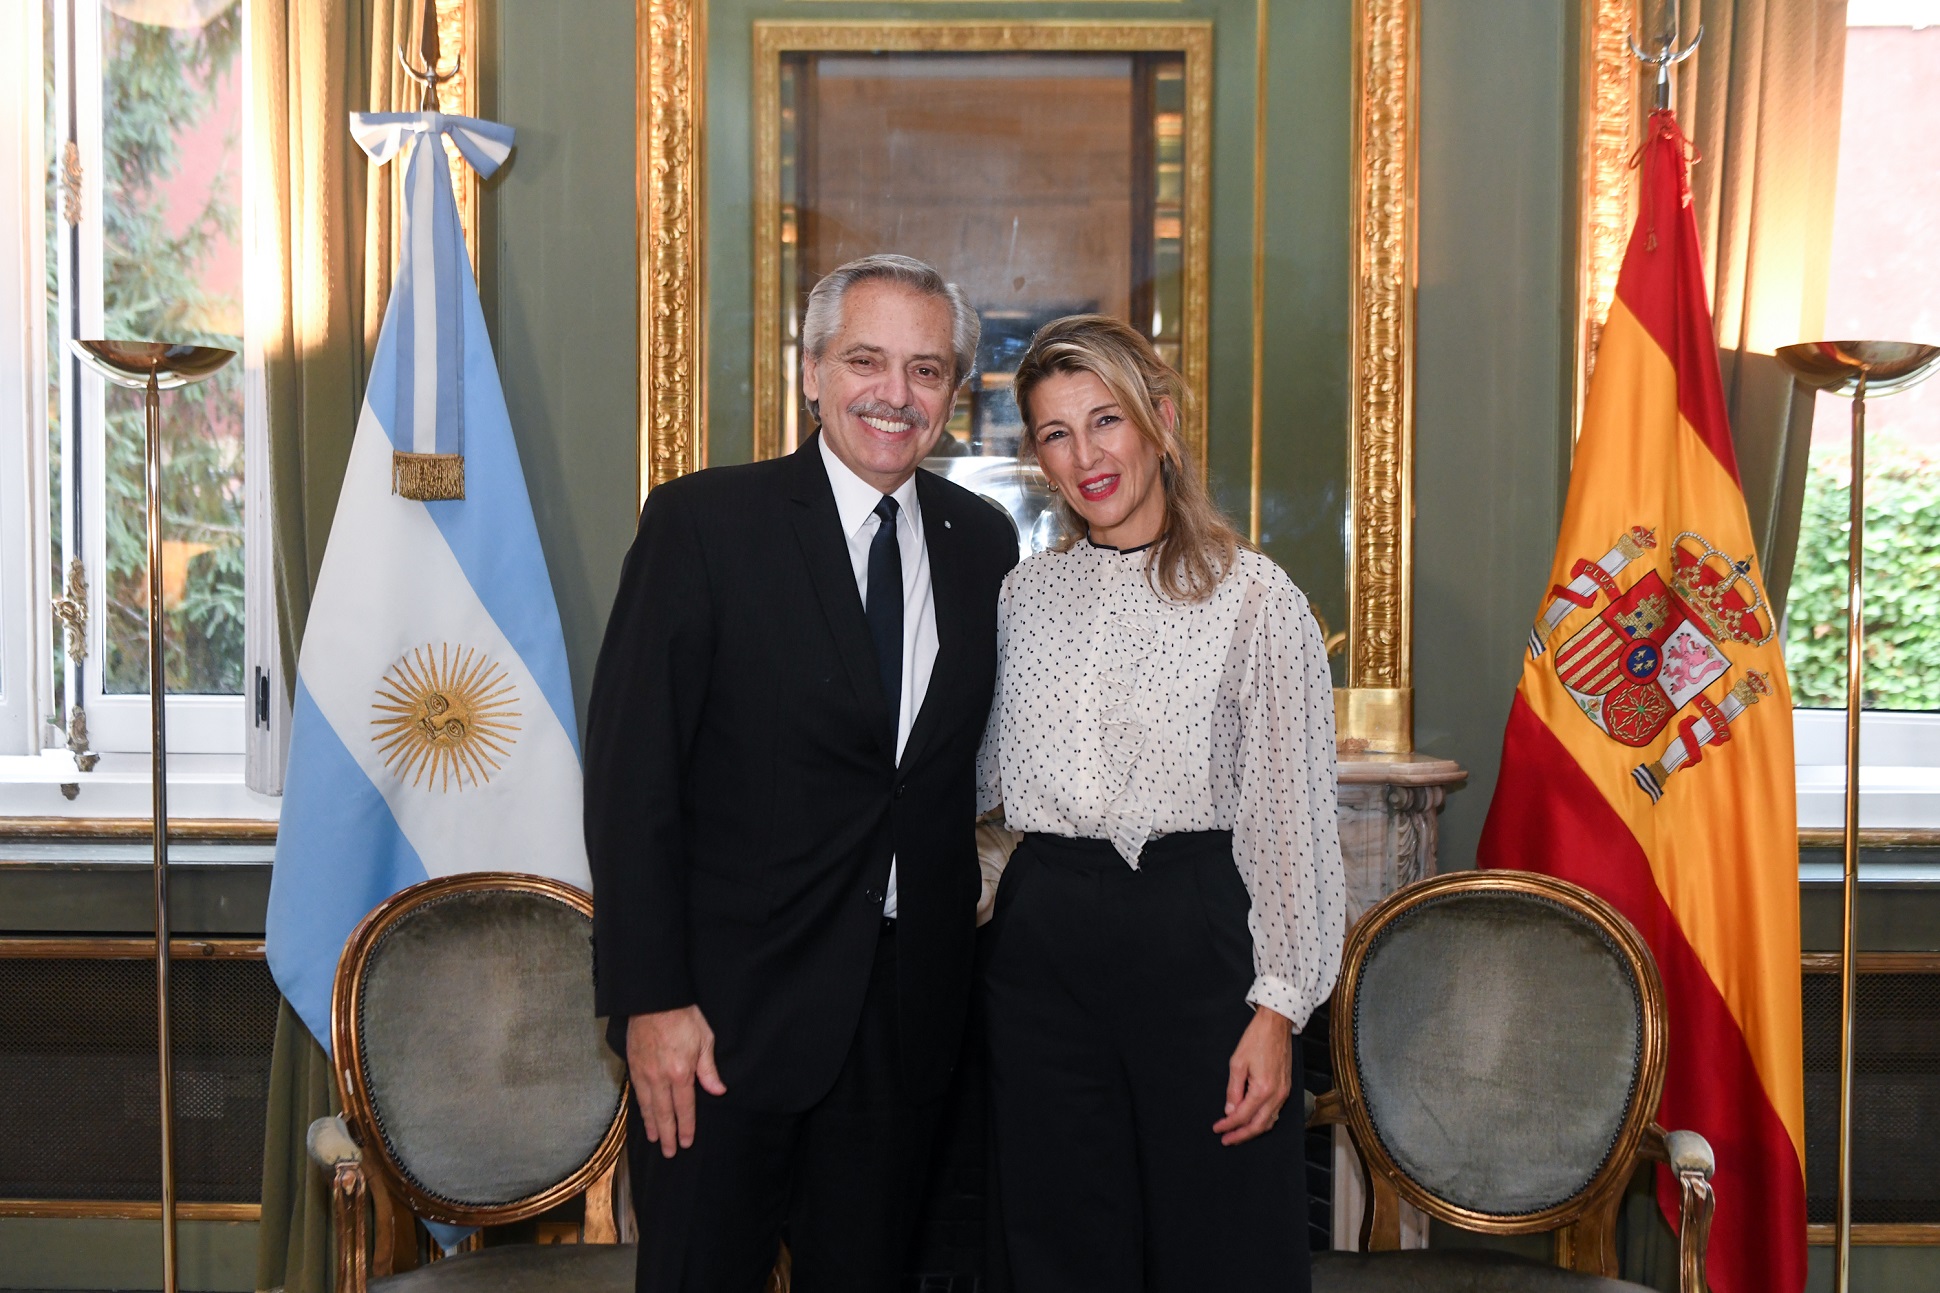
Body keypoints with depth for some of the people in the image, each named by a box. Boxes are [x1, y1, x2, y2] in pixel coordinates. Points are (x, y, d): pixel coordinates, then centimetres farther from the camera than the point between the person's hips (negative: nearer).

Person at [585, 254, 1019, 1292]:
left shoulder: (982, 540, 6)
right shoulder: (702, 522, -8)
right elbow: (631, 774, -11)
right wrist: (651, 1001, -14)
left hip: (909, 1011, 4)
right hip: (729, 1007, -4)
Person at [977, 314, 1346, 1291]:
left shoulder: (1254, 598, -4)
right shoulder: (1022, 596, 9)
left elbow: (1289, 814, -5)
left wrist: (1278, 1007, -9)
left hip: (1192, 934, -4)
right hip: (1042, 936, 4)